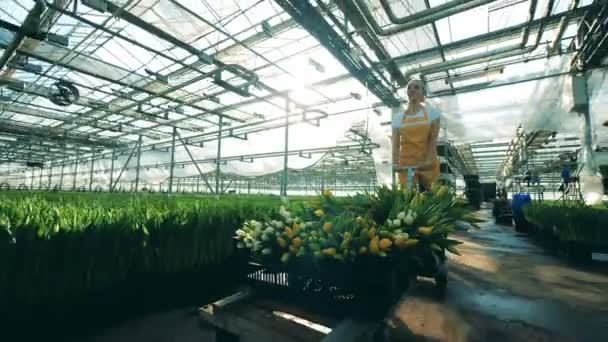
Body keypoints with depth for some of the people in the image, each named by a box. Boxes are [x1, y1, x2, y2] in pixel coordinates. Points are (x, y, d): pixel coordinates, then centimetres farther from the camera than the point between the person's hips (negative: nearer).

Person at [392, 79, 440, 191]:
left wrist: (428, 161, -19)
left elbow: (433, 139, -4)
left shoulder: (431, 113, 7)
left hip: (427, 164, 0)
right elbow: (395, 144, 1)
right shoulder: (398, 117, 9)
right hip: (406, 163, 1)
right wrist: (395, 163, -16)